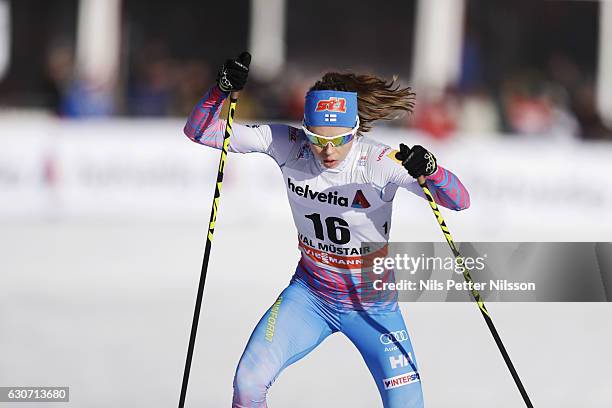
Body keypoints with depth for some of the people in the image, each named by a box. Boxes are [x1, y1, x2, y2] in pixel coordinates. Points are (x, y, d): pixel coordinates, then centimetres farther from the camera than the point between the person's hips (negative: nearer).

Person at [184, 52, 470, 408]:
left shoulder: (381, 163, -23)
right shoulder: (288, 146, -16)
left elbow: (459, 201, -28)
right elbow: (200, 131, -13)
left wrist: (430, 170, -49)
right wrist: (222, 89, -32)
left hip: (373, 306, -2)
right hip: (310, 295, 2)